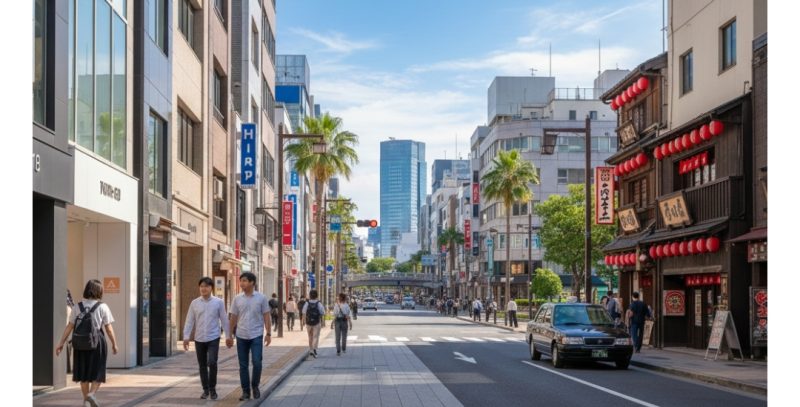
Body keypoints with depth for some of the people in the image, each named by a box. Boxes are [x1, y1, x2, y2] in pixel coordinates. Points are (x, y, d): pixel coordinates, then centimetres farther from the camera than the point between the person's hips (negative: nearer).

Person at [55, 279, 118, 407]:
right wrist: (114, 344, 5)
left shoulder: (77, 307, 3)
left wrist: (61, 343, 5)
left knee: (83, 372, 14)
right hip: (97, 342, -3)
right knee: (98, 372, 7)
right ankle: (92, 393, -15)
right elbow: (109, 329, -5)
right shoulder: (103, 307, -4)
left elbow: (69, 327, 1)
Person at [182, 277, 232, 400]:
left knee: (212, 363, -14)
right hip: (199, 339, 3)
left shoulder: (219, 302, -2)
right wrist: (186, 337, -3)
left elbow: (224, 320, 1)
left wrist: (228, 336, 1)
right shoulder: (194, 303, 3)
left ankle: (212, 388, 2)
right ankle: (205, 389, 20)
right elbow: (189, 321, 3)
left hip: (213, 338, -3)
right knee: (202, 365, 8)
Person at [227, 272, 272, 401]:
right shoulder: (237, 298, 3)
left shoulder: (261, 298, -3)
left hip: (256, 336, -2)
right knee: (243, 365, 5)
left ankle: (255, 386, 13)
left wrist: (268, 334, -5)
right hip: (241, 336, 2)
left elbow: (266, 317, 0)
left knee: (257, 363, -9)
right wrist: (229, 336, 8)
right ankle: (245, 391, 14)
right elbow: (233, 318, 8)